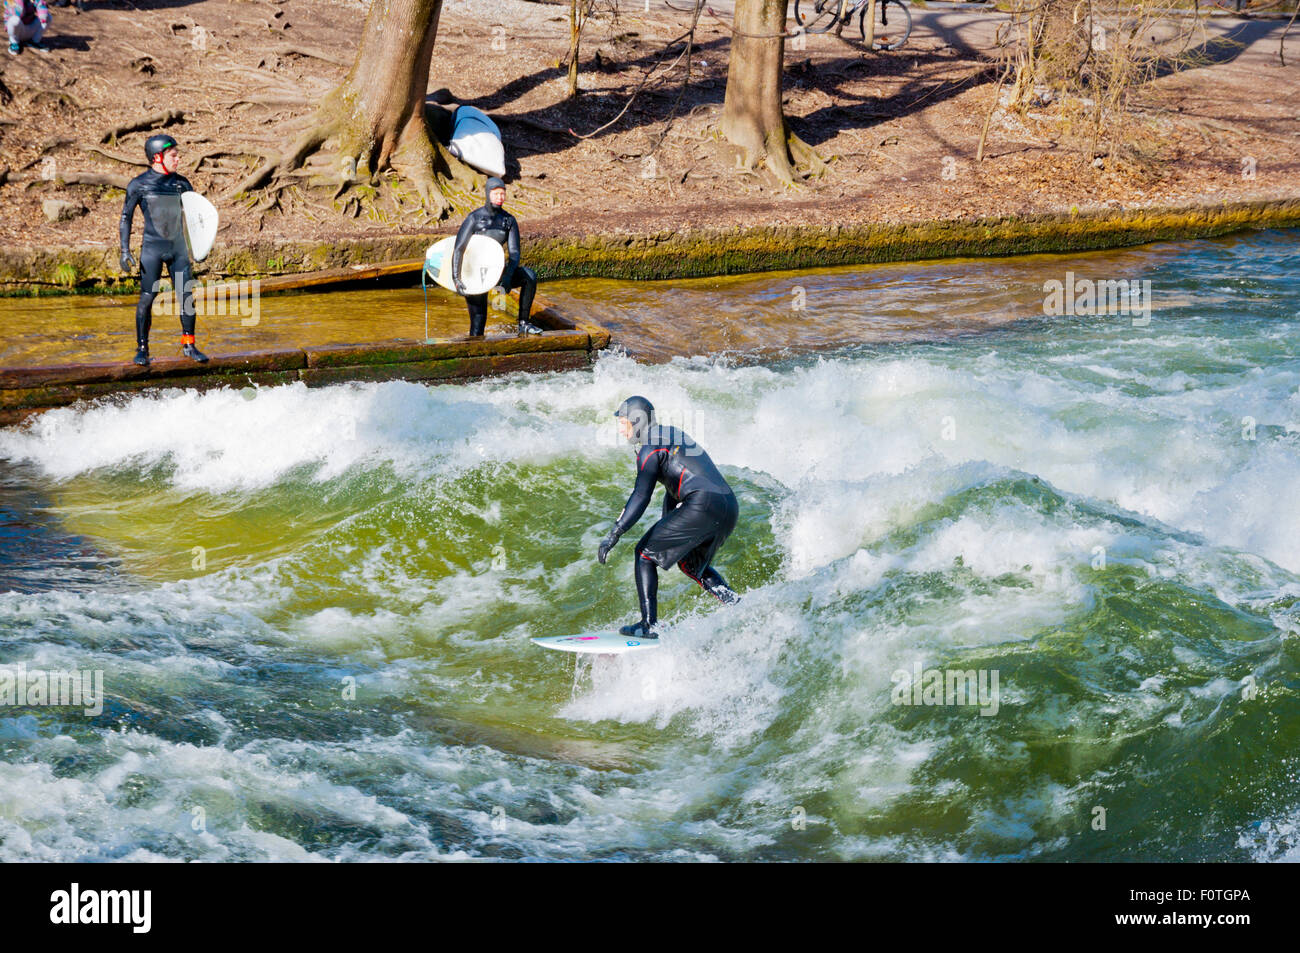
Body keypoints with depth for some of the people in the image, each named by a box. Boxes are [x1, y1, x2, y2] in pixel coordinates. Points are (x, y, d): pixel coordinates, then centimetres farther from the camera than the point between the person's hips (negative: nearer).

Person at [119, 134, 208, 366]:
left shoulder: (181, 183, 6)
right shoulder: (139, 185, -3)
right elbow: (126, 218, 2)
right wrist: (125, 251, -5)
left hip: (178, 247, 4)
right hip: (152, 248, -4)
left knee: (187, 295, 0)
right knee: (147, 297, -4)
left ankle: (189, 345, 13)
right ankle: (142, 349, 7)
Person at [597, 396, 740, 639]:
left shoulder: (651, 447, -2)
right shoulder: (673, 436, 27)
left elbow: (641, 496, -12)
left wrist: (613, 535, -14)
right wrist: (666, 532, 41)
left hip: (702, 506, -9)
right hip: (730, 511, 9)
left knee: (645, 553, 3)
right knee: (691, 563, 28)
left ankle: (649, 625, -3)